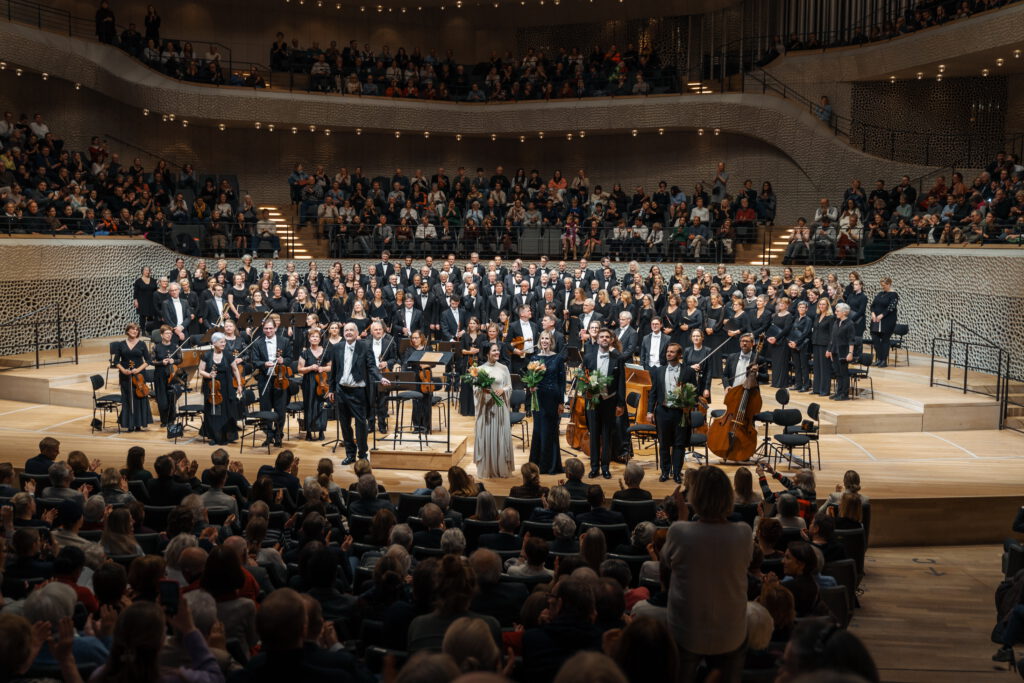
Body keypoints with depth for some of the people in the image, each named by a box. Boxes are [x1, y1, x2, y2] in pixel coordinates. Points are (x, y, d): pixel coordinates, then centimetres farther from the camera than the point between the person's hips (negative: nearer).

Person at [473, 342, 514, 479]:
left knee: (501, 436, 1)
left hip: (500, 407, 1)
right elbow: (475, 389, 2)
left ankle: (502, 468, 10)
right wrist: (482, 390, -18)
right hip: (485, 407, -1)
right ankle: (487, 468, 9)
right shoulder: (481, 369, 1)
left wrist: (502, 390, -12)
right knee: (486, 436, 0)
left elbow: (509, 387, 8)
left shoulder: (504, 368, 5)